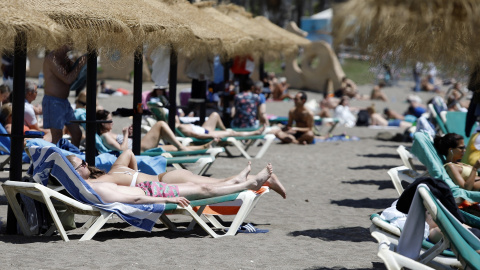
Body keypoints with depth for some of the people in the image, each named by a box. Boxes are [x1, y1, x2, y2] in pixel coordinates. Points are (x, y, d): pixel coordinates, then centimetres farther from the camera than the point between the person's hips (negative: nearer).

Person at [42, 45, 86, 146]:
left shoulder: (64, 58, 10)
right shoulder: (51, 59, -18)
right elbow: (68, 79, -22)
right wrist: (80, 64, -15)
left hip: (64, 102, 9)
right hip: (53, 102, -9)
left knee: (77, 133, 11)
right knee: (57, 138, -11)